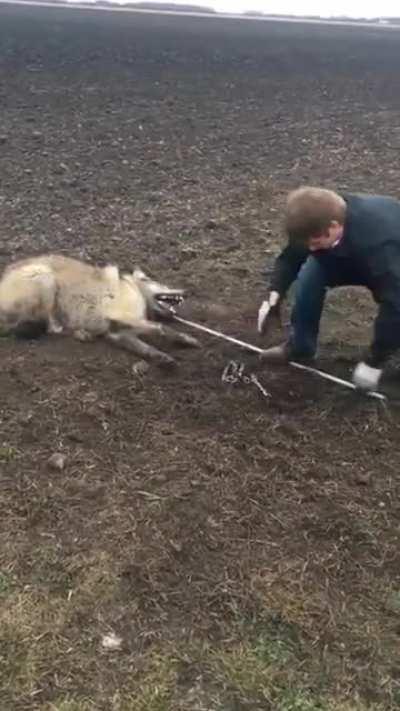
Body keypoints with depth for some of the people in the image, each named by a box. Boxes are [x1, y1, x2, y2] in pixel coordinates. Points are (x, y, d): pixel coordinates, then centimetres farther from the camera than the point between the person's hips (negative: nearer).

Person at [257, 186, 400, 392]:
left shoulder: (380, 244, -47)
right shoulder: (320, 219, -28)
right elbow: (290, 257, -11)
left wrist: (374, 361, -36)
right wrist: (274, 296, -27)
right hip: (352, 257, 5)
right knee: (311, 274, -15)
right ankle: (300, 346, 0)